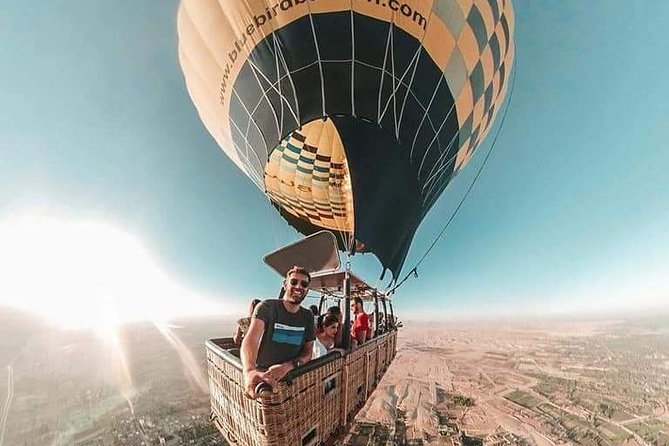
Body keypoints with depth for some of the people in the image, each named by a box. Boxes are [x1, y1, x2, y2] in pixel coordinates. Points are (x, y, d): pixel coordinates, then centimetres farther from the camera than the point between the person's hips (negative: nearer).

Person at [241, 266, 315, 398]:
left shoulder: (308, 316, 2)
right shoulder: (267, 307, -10)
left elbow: (308, 352, 1)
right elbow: (251, 338, -25)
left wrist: (288, 366, -19)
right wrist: (249, 371, -44)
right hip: (262, 374, -2)